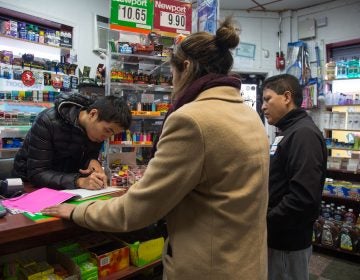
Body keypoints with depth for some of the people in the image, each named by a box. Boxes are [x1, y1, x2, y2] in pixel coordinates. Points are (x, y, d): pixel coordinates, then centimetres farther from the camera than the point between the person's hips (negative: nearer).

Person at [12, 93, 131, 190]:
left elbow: (85, 161, 0)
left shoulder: (98, 130, -10)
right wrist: (79, 181, -40)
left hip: (66, 186, 5)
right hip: (32, 184, -4)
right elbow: (36, 174, -27)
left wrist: (92, 162, -24)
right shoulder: (48, 121, -26)